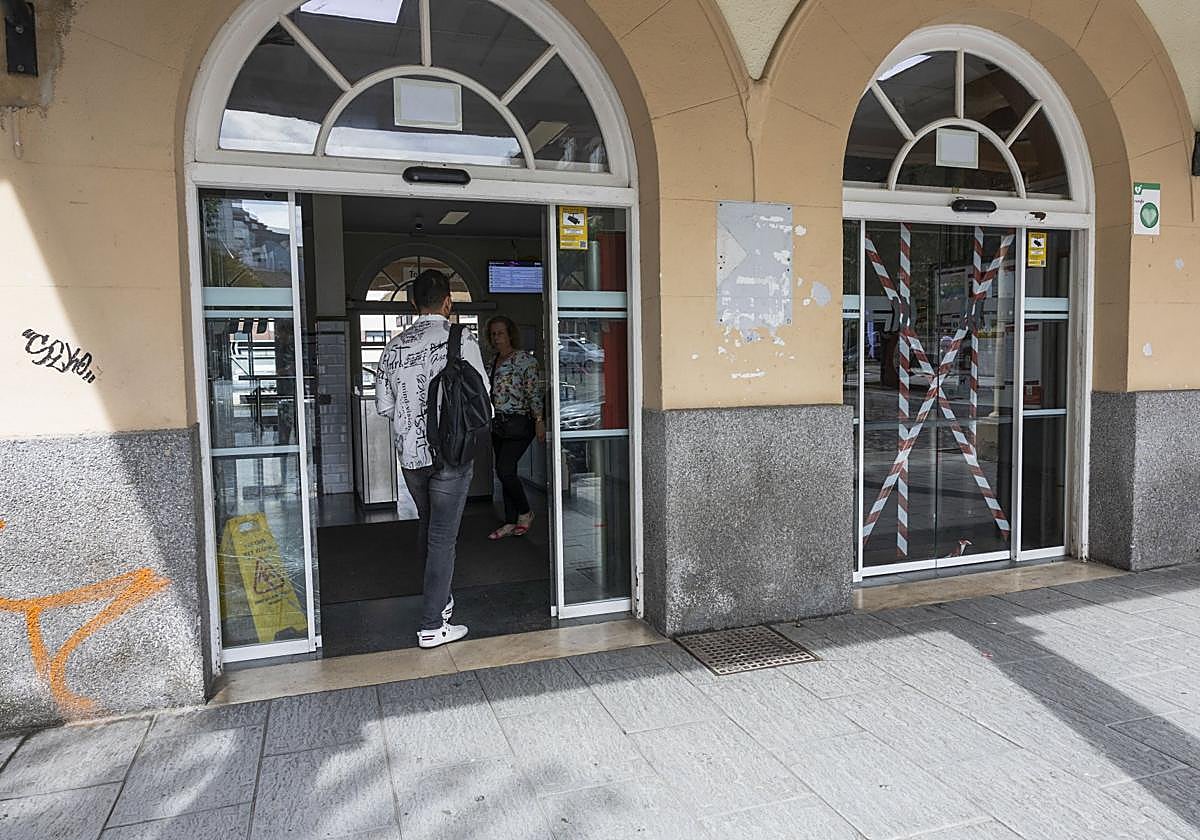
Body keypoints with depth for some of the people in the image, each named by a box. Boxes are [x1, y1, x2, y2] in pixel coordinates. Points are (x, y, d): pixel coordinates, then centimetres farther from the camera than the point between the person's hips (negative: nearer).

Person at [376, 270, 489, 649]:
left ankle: (440, 598, 37)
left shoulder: (395, 346, 3)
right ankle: (432, 625, 6)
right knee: (443, 536, 1)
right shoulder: (462, 341, -10)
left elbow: (383, 404, 7)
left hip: (410, 454, 5)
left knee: (427, 525, 22)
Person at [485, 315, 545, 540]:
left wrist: (539, 421, -19)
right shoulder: (494, 361, 14)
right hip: (498, 424, 8)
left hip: (519, 423, -8)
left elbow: (534, 391, -13)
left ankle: (525, 513, 8)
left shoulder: (523, 359, -9)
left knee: (504, 471, -14)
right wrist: (491, 422, 20)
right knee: (505, 472, 10)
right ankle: (510, 523, 17)